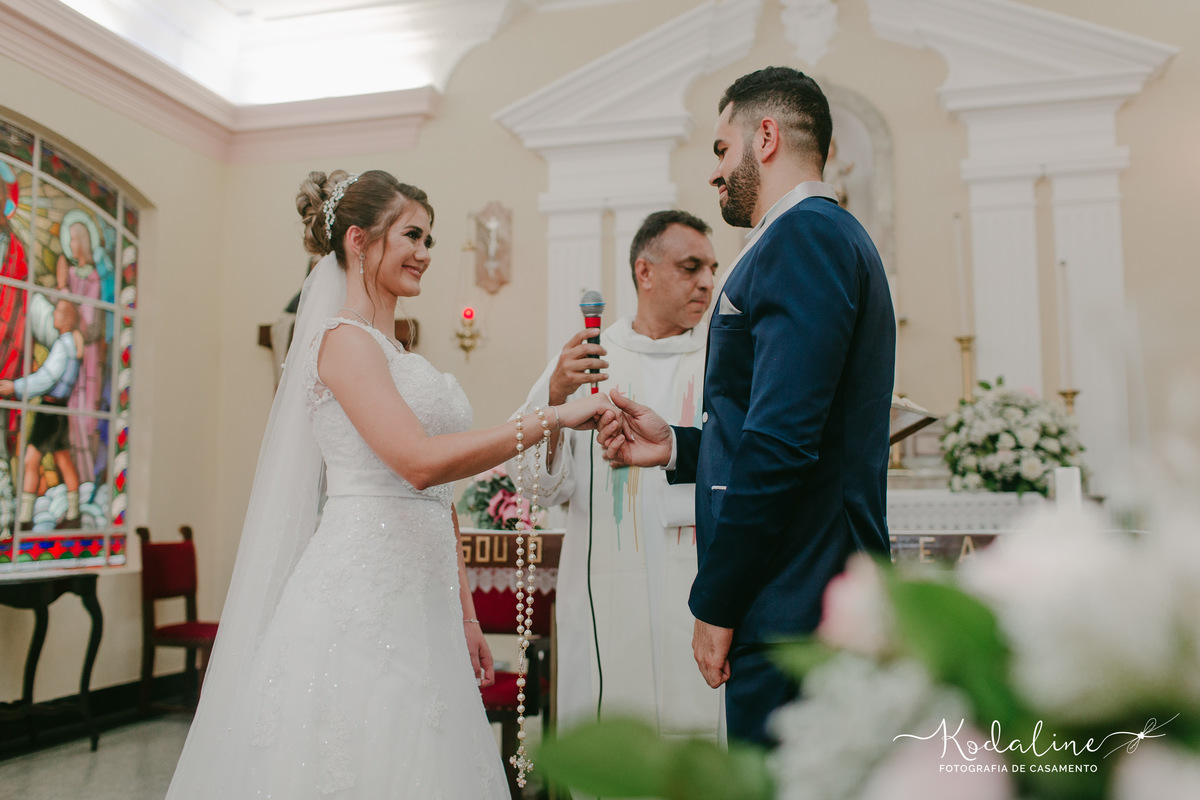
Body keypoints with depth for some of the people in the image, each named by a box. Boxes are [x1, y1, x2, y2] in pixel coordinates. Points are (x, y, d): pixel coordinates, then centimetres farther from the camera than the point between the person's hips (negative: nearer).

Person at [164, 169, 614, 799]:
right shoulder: (345, 340, -8)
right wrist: (552, 418, -19)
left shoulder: (399, 356, 18)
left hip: (419, 599, 8)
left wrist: (464, 614, 17)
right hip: (362, 596, -8)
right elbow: (421, 462, -22)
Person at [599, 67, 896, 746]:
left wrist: (717, 603, -16)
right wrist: (677, 447, 13)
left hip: (791, 609, -10)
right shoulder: (834, 234, 19)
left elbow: (783, 439, -23)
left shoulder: (803, 236, -13)